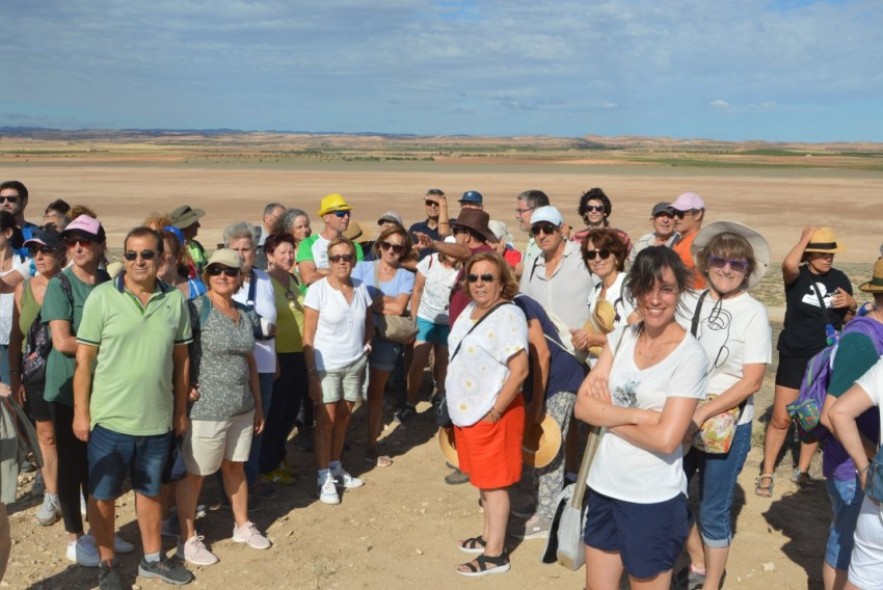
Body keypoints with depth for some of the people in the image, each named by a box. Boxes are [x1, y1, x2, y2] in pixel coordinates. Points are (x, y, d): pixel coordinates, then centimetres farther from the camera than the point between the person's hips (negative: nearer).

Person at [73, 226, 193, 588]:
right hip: (110, 419, -2)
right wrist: (81, 412, -7)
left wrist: (181, 410, 9)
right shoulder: (102, 297, -8)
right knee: (103, 495, 11)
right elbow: (84, 359, -6)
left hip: (158, 420, 3)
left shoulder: (175, 300, 0)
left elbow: (181, 359, 7)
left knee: (150, 490, 19)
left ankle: (152, 558, 35)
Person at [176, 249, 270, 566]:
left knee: (236, 467, 21)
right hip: (205, 409, -6)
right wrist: (183, 385, -23)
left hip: (242, 408, 6)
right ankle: (188, 540, 22)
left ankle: (243, 525, 38)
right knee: (194, 473, 7)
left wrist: (258, 405, 17)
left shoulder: (246, 314, 8)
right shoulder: (197, 308, -13)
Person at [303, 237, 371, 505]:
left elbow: (368, 322, 20)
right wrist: (312, 373, -14)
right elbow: (308, 336, -10)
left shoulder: (360, 288, 3)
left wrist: (366, 343, 5)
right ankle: (324, 478, 9)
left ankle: (336, 468, 25)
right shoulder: (318, 290, -11)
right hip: (326, 366, -4)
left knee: (343, 417, 10)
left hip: (355, 364, 4)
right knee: (327, 420, -1)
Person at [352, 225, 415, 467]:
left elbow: (399, 308, -11)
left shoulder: (406, 277, 2)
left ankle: (372, 446, 19)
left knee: (375, 393, 10)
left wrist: (369, 300, -9)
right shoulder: (362, 268, 4)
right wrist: (386, 304, -14)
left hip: (385, 339, 0)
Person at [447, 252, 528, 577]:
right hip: (468, 410, 9)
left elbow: (519, 370, -25)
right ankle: (489, 536, 35)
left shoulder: (508, 315, -20)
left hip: (491, 413, -9)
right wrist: (460, 406, 15)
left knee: (493, 483, 2)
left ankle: (495, 554, 12)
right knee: (482, 479, 20)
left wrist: (495, 410, -20)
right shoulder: (470, 309, 8)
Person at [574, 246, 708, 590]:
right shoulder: (621, 338, 1)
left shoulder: (690, 355, -15)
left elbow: (666, 439, -21)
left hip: (654, 499, -5)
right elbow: (582, 406, -5)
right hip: (604, 486, 5)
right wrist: (638, 415, -17)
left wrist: (606, 414, -11)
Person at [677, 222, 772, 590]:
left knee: (713, 511, 7)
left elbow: (752, 381, -15)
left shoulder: (753, 312, -10)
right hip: (682, 420, 4)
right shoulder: (690, 302, 0)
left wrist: (702, 414, -22)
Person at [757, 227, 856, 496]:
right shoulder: (797, 276, -8)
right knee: (781, 419, -2)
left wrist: (851, 304, -10)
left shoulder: (839, 279, 3)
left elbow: (850, 320, 13)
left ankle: (802, 470, 27)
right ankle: (767, 473, 10)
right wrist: (805, 237, -19)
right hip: (795, 356, -4)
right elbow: (789, 265, -34)